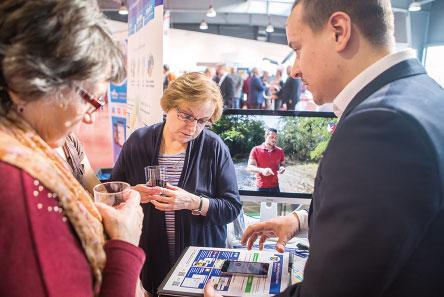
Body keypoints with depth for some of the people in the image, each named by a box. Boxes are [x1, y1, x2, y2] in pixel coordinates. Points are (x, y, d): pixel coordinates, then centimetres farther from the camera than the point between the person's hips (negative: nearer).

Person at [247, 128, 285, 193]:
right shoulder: (256, 150, -4)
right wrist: (262, 170, -27)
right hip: (261, 187, -3)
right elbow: (249, 167, -9)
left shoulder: (280, 151, 6)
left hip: (275, 186, 3)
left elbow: (283, 164, 18)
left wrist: (282, 168, -8)